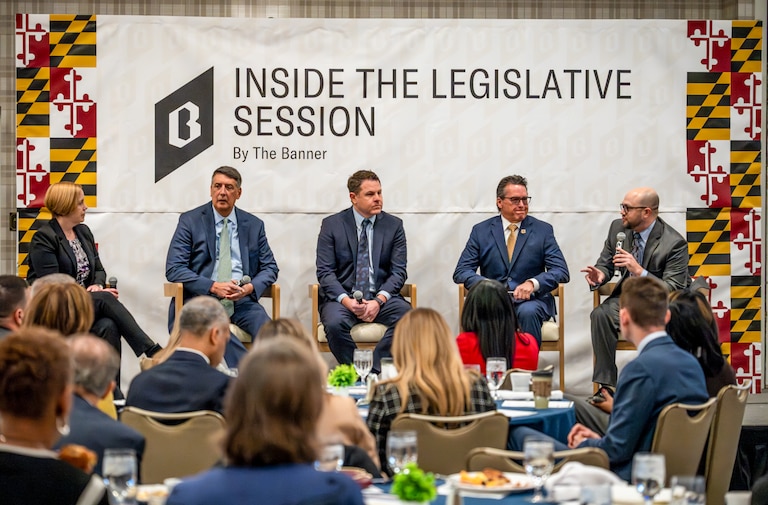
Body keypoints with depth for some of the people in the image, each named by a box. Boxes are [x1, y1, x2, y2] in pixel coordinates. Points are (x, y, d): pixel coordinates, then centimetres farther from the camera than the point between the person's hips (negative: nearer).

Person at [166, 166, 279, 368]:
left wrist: (250, 287, -9)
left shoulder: (254, 225, 14)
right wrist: (213, 287, -15)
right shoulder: (190, 221, 5)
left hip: (242, 299, 3)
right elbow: (174, 269, -3)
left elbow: (269, 267, 15)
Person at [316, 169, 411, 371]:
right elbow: (325, 272, -2)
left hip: (382, 296, 2)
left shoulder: (394, 225, 7)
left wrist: (379, 300, -16)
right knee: (335, 323, -34)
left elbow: (398, 271, 2)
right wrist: (346, 301, -19)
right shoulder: (332, 225, 3)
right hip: (343, 297, -2)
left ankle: (375, 369, -21)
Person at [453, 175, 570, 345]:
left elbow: (561, 271, 0)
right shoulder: (481, 231, 10)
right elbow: (461, 272, 4)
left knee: (528, 311, -35)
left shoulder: (543, 230, 8)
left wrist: (533, 283, -21)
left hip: (530, 300, 0)